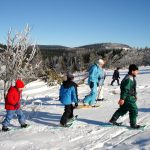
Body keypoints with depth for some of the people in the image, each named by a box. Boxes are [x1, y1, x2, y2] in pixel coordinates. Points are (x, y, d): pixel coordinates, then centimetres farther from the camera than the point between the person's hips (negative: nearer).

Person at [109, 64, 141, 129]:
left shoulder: (131, 78, 11)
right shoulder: (128, 79, -23)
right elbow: (125, 89, -24)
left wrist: (134, 95, 28)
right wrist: (122, 99, -24)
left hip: (130, 97, 11)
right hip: (128, 98, -11)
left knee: (122, 109, 17)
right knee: (134, 110, -1)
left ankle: (113, 120, 24)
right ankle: (133, 124, 11)